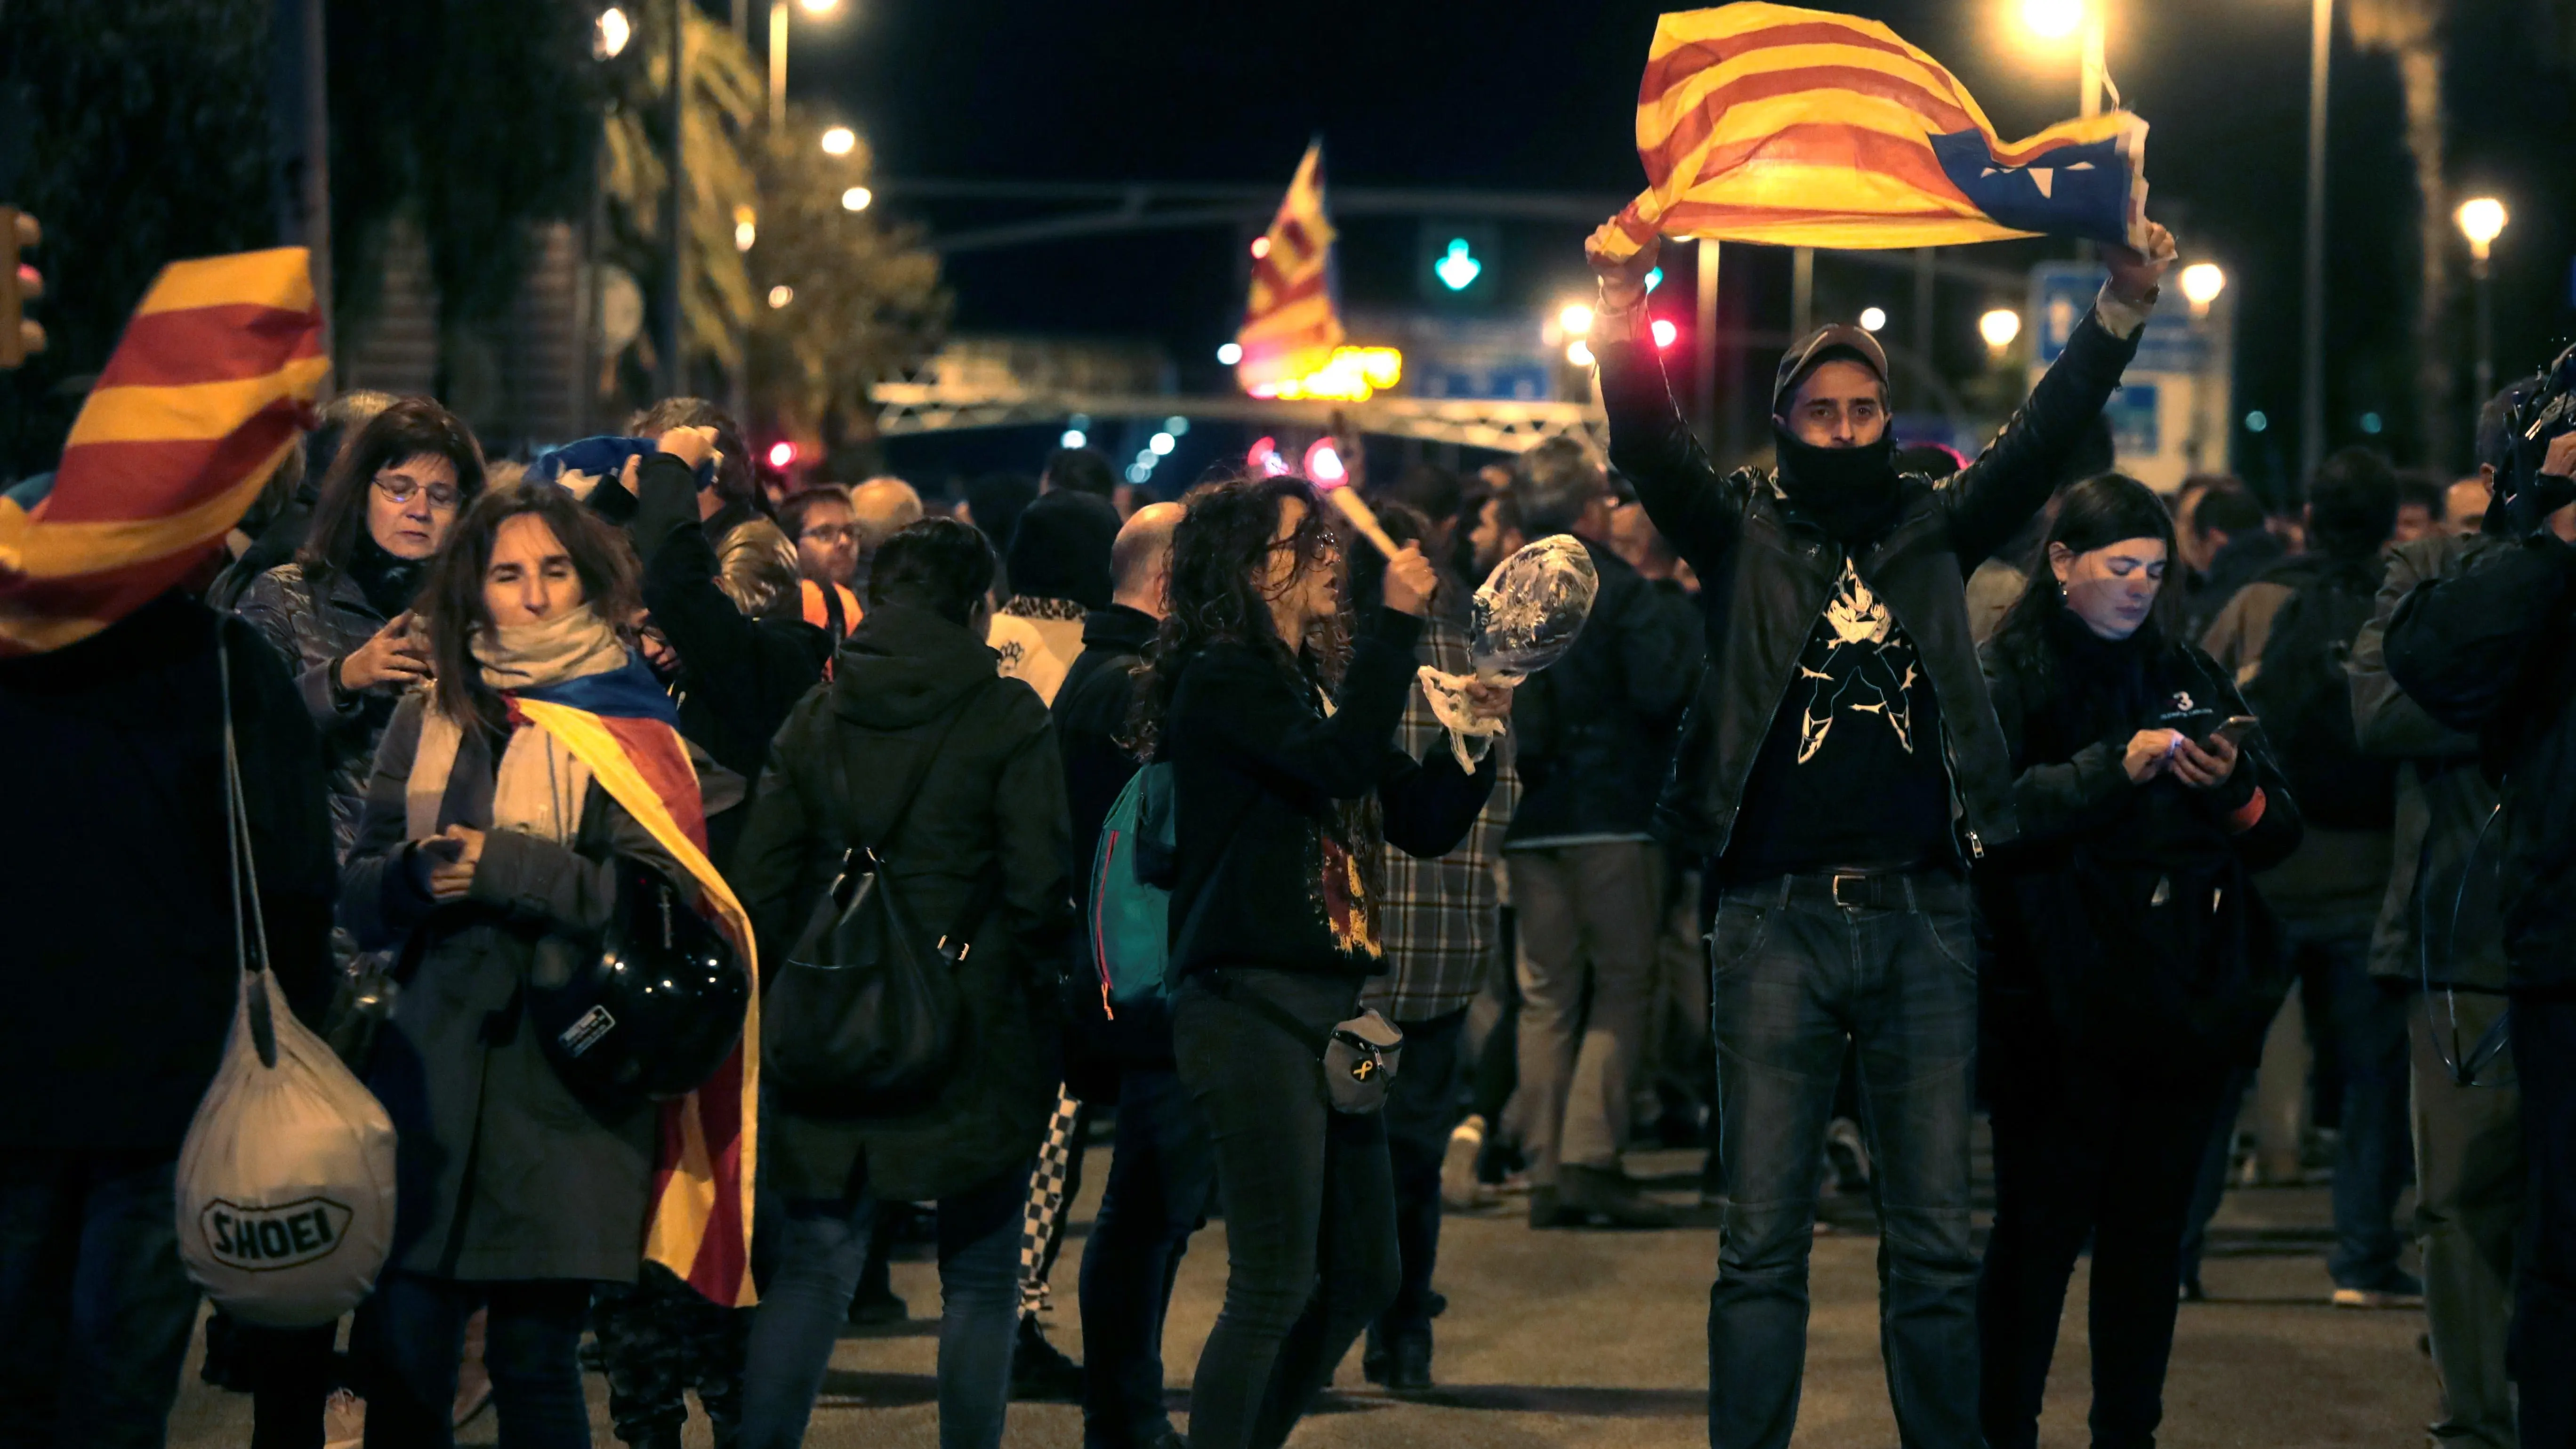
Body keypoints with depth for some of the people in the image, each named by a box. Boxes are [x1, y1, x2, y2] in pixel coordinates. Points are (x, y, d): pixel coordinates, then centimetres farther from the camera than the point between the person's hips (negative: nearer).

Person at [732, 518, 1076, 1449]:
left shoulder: (814, 718, 4)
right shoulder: (1005, 719, -8)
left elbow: (759, 885, 4)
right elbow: (1038, 889, -12)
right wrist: (1039, 985, 6)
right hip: (975, 1038, -3)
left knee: (812, 1268, 7)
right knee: (980, 1280, 7)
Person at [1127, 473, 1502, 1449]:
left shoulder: (1317, 681, 17)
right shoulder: (1221, 678, -9)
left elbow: (1426, 823, 17)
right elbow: (1341, 763, -25)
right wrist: (1398, 624, -20)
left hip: (1331, 1003, 9)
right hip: (1252, 1004, -9)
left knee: (1362, 1277, 13)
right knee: (1276, 1286, -9)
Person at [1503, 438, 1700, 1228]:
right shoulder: (1620, 590, -9)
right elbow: (1661, 690, -16)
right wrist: (1682, 627, -1)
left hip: (1529, 823, 5)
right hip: (1613, 814, -5)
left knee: (1547, 994, 8)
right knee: (1622, 985, 1)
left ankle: (1545, 1172, 5)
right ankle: (1591, 1154, -11)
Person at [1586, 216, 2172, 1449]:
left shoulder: (1934, 532, 12)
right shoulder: (1743, 535, 7)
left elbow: (2045, 434, 3)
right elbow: (1652, 448, -8)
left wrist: (2125, 306, -13)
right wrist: (1624, 319, -26)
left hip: (1922, 916, 2)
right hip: (1778, 917, -2)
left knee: (1935, 1240, 5)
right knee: (1763, 1240, 1)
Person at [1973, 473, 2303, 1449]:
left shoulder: (2186, 675, 15)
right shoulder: (2007, 675, -1)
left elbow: (2279, 835, 12)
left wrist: (2236, 790, -9)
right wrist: (2115, 770, -23)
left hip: (2181, 999, 5)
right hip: (2059, 1003, -5)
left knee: (2151, 1230, 8)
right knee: (2041, 1224, -4)